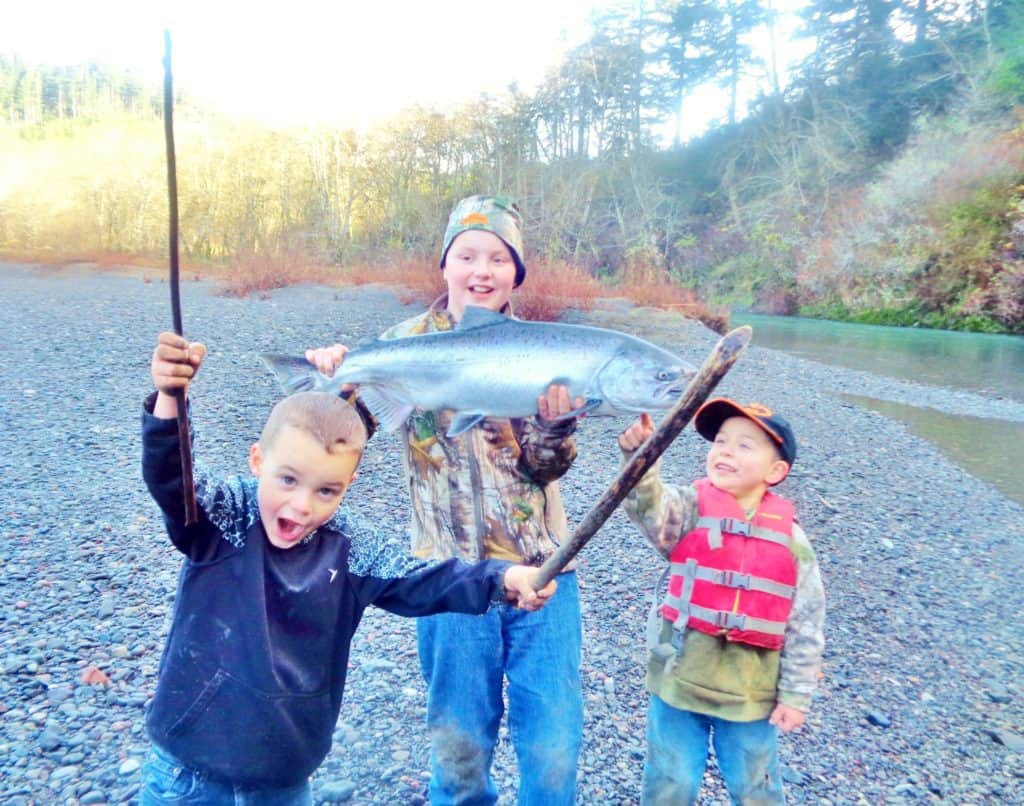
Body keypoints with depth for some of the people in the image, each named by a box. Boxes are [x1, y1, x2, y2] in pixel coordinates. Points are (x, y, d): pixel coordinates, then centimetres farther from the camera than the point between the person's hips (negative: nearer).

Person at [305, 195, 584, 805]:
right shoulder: (407, 343, -1)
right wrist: (337, 378, -28)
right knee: (460, 743, 13)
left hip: (543, 569, 1)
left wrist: (556, 419, -23)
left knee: (555, 746, 8)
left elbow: (548, 467, -2)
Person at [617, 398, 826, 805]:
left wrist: (795, 695, 1)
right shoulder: (690, 511, -10)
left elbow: (806, 624, -1)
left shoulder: (791, 540, -7)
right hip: (678, 682, -1)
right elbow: (648, 505, -31)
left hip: (750, 694, 1)